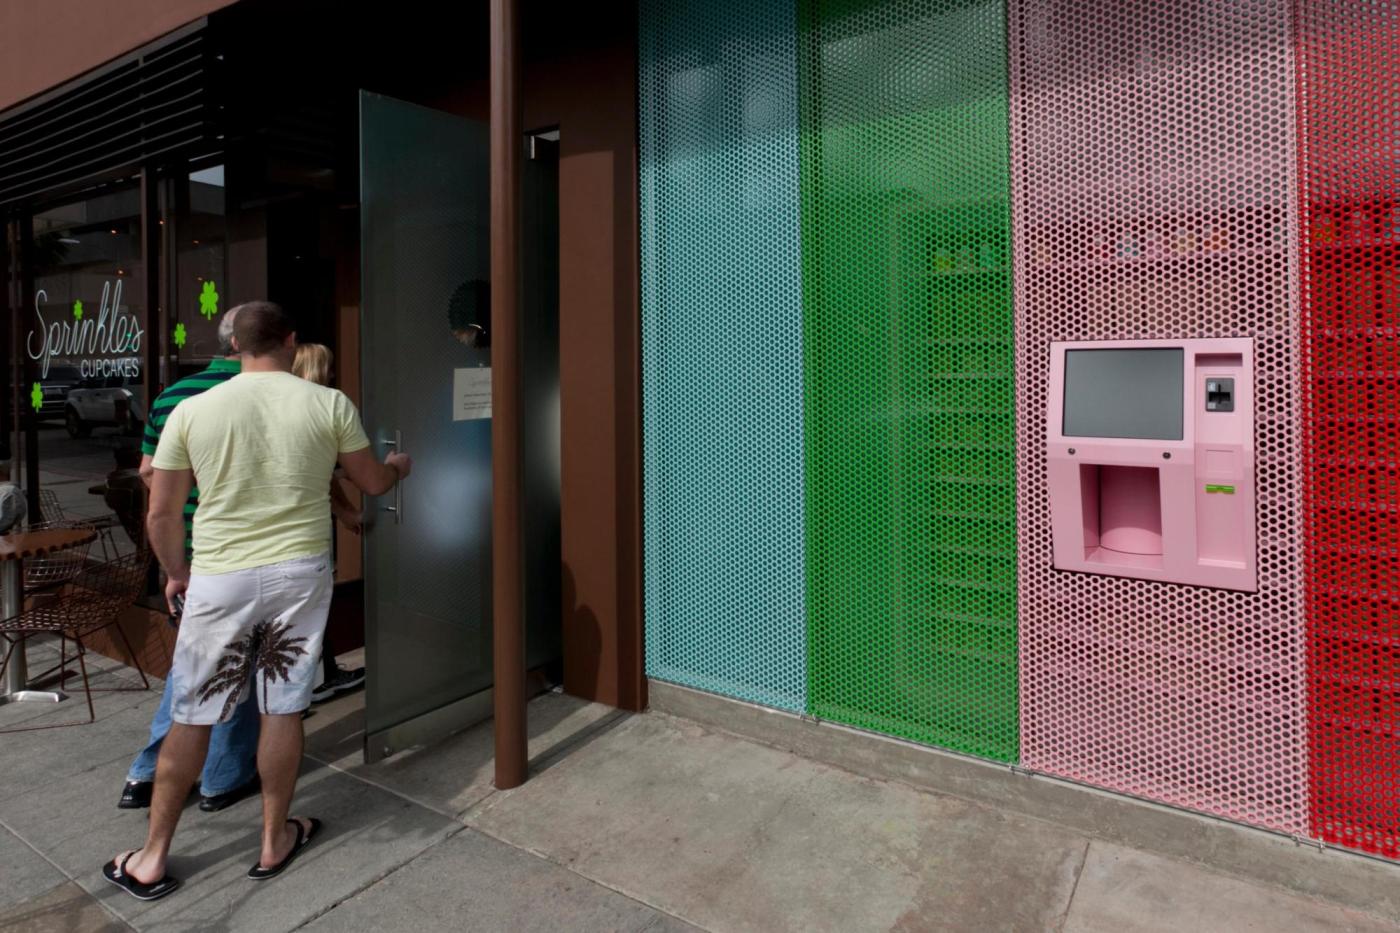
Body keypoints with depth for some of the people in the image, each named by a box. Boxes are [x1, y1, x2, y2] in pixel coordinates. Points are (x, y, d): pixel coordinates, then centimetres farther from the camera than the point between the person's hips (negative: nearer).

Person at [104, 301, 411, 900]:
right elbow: (374, 482, 8)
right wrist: (400, 466, 31)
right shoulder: (329, 404, -5)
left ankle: (153, 858, 28)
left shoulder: (191, 411, -3)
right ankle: (275, 841, 28)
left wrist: (176, 573, 20)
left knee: (190, 717, 14)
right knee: (283, 709, 12)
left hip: (219, 580, 0)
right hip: (301, 572, 0)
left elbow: (160, 517, 2)